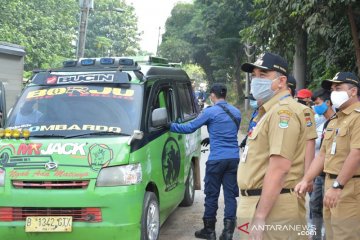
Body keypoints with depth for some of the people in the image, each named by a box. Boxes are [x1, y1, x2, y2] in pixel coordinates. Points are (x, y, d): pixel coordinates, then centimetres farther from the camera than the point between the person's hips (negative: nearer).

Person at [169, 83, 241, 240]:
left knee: (211, 194, 6)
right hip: (233, 158, 5)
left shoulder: (210, 112, -6)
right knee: (230, 194, 5)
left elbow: (190, 127, -3)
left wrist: (171, 126, 8)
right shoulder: (236, 112, 13)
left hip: (217, 159, -5)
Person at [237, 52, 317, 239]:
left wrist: (259, 216, -26)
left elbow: (279, 167, -24)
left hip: (271, 207, -10)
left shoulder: (283, 111, -15)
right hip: (262, 202, 10)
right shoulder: (271, 111, 18)